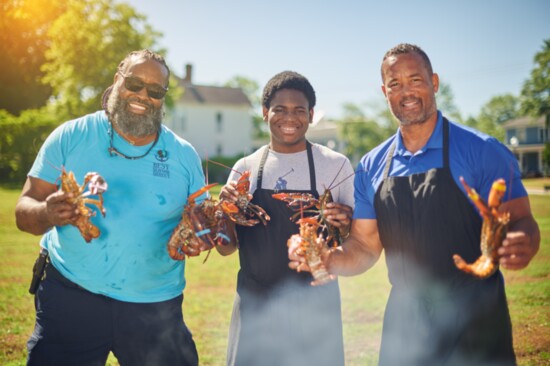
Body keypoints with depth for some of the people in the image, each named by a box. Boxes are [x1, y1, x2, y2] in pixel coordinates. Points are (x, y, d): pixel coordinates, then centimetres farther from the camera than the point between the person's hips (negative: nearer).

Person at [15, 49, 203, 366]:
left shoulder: (185, 155, 2)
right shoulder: (71, 136, -3)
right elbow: (25, 210, -4)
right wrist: (48, 214, -27)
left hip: (155, 306, 2)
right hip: (70, 295, -1)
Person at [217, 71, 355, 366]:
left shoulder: (336, 165, -3)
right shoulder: (245, 168, 3)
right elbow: (227, 248, 5)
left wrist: (344, 227, -19)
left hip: (315, 306, -1)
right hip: (255, 305, 2)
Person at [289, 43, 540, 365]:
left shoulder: (482, 151, -8)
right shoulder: (371, 167, 5)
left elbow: (520, 224, -8)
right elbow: (365, 248, 7)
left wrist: (521, 246, -32)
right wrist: (327, 259, -13)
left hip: (474, 324, -3)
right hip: (404, 325, 4)